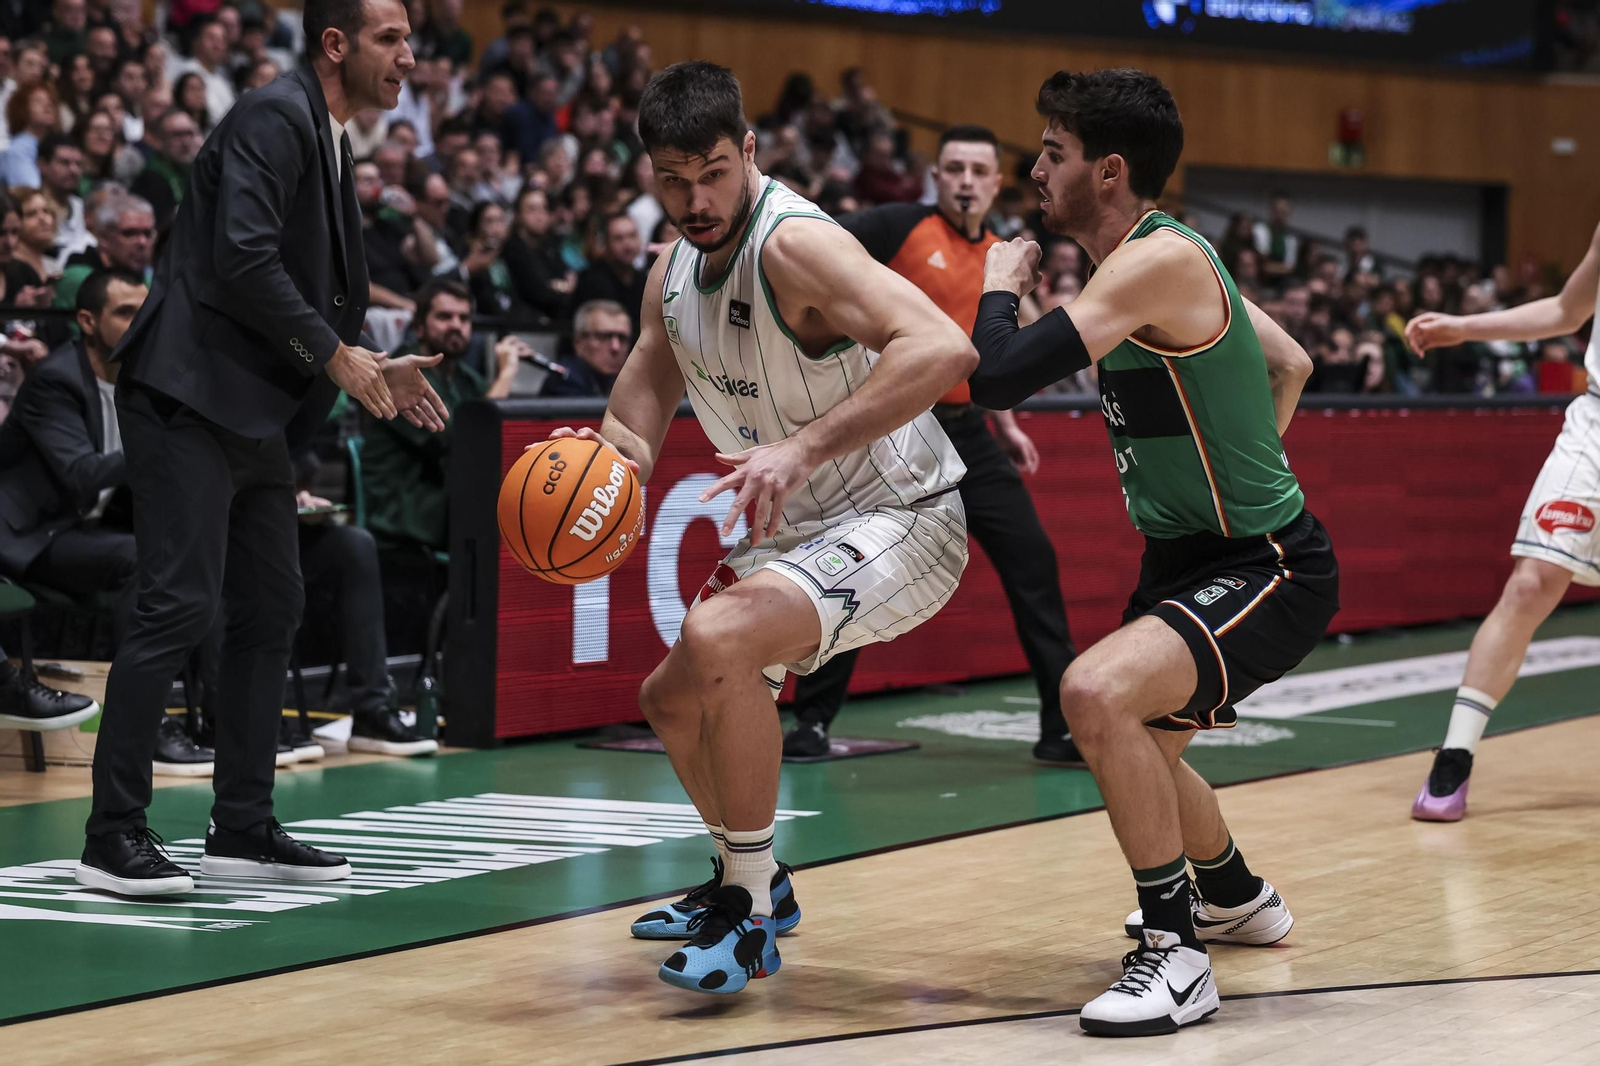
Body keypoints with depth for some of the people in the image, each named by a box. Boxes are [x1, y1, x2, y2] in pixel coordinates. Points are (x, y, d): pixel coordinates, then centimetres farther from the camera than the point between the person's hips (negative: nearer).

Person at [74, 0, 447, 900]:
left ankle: (244, 829, 18)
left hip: (254, 411, 10)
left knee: (271, 608, 11)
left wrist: (375, 367, 13)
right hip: (190, 396, -10)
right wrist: (335, 356, -17)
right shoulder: (274, 118, -13)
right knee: (182, 608, -11)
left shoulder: (330, 144, 18)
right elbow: (242, 258, -24)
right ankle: (113, 836, -6)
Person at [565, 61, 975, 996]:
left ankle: (750, 918, -18)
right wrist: (610, 457, -15)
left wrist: (803, 449, -43)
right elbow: (635, 427, 10)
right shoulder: (674, 275, 3)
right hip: (798, 533, 10)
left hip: (898, 523, -10)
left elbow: (942, 350, -38)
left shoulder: (794, 244, -25)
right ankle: (752, 882, 42)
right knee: (674, 697, 19)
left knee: (716, 640, -30)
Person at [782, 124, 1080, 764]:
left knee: (1032, 561, -1)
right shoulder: (903, 228, -6)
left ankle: (1065, 726, 6)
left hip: (963, 431, 5)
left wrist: (1005, 424, 22)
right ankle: (812, 722, 11)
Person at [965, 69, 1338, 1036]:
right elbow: (1291, 364, 20)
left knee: (1097, 694, -31)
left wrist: (1002, 287, -10)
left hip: (1268, 572, -11)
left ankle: (1177, 956, -21)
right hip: (1194, 557, 11)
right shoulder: (1173, 256, 8)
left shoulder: (1156, 263, -23)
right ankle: (1239, 899, 55)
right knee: (1135, 747, 27)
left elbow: (997, 378, -29)